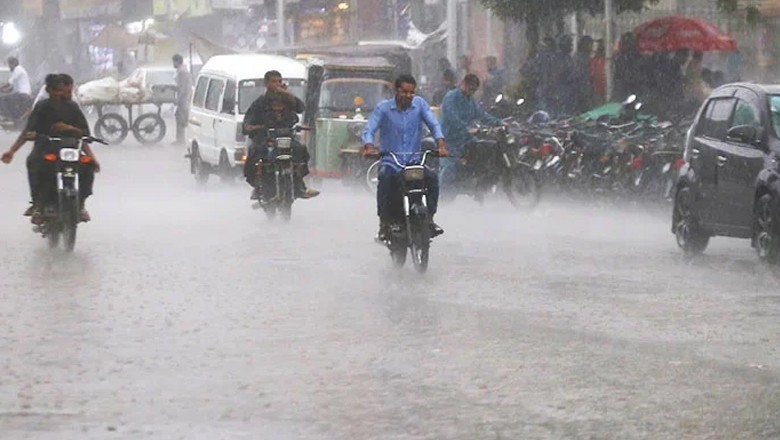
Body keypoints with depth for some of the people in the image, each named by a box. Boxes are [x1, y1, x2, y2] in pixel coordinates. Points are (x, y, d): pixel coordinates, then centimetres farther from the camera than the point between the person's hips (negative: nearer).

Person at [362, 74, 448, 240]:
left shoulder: (419, 104, 6)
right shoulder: (383, 108, 0)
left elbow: (433, 124, -2)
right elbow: (369, 129, -8)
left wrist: (441, 145, -21)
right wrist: (369, 147, -30)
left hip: (415, 160, 2)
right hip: (390, 161, -2)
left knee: (432, 177, -26)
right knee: (385, 178, -34)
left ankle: (429, 218, -12)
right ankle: (384, 223, -25)